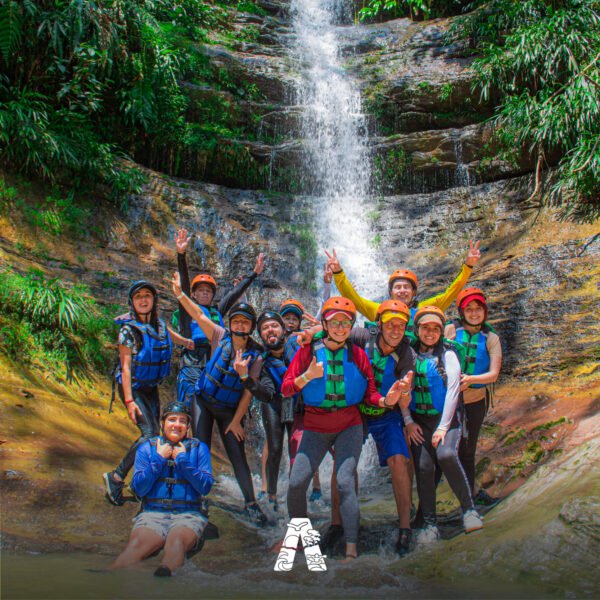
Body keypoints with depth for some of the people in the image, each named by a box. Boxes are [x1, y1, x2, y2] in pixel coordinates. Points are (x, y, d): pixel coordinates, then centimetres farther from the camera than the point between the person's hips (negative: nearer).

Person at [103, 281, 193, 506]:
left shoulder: (158, 323, 3)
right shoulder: (128, 329, -16)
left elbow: (167, 334, 28)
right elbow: (126, 366, -19)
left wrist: (187, 342, 12)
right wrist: (129, 401, -25)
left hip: (151, 388, 7)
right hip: (133, 387, -7)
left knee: (153, 434, 5)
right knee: (149, 433, -19)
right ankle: (116, 477, -9)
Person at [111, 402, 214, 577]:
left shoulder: (199, 448, 13)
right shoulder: (147, 448, 15)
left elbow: (206, 487, 1)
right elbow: (138, 489, 5)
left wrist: (183, 460, -3)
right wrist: (159, 459, -1)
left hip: (188, 515, -1)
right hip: (153, 513, 1)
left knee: (177, 539, -37)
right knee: (137, 543, -34)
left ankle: (164, 573, -64)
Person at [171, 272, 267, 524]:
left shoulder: (255, 356, -10)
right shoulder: (221, 337, -8)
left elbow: (248, 392, -8)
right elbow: (199, 315, -16)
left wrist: (236, 420, -8)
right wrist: (180, 294, -29)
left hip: (230, 410, 0)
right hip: (205, 402, 0)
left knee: (238, 456, -1)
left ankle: (250, 503, 9)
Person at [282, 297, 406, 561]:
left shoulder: (357, 354, 2)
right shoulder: (308, 351, 0)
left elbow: (370, 392, 1)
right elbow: (286, 389, -4)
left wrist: (385, 400, -20)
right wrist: (308, 376, -21)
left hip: (349, 426, 0)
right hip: (315, 427, 1)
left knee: (345, 482, -12)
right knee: (296, 482, -6)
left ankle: (351, 549, -5)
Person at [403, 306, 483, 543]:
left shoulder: (447, 354, -1)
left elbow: (453, 389, -7)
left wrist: (443, 426, -12)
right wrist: (408, 421, -1)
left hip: (446, 418, -3)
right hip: (418, 421, 3)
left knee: (446, 455, -27)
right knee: (423, 467, -9)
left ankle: (469, 509, -12)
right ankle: (429, 524, 3)